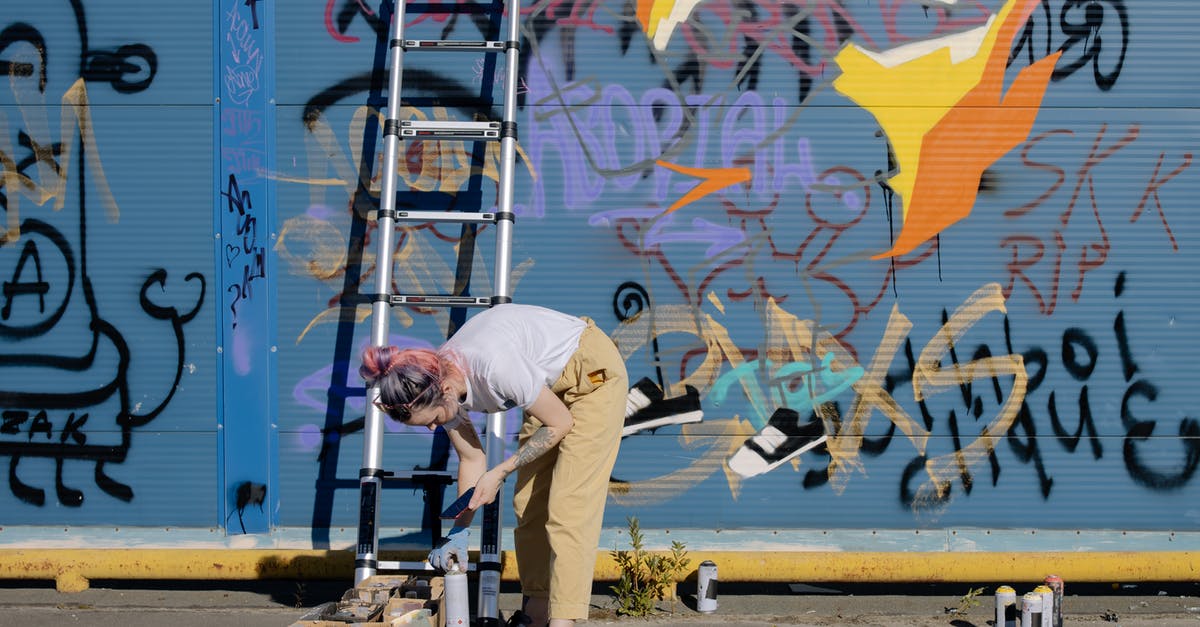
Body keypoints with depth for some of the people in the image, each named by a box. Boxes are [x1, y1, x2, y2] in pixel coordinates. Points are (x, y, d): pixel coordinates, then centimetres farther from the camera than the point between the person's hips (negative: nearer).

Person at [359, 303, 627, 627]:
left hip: (594, 371, -8)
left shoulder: (493, 364, -37)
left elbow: (560, 423, -22)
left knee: (568, 504, -15)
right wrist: (459, 531, -7)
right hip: (553, 384, 8)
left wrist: (500, 472, -20)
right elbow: (472, 458, 0)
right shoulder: (437, 386, -13)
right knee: (528, 501, 6)